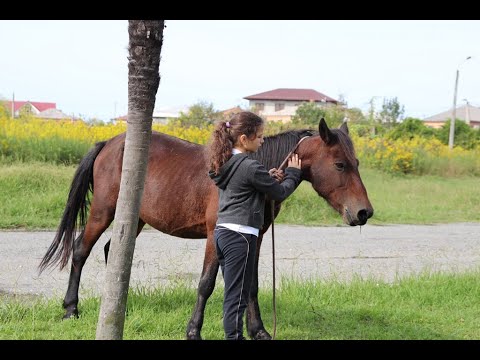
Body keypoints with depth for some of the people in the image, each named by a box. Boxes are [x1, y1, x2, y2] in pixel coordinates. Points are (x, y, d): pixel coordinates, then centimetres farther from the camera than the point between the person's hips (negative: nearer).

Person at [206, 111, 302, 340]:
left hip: (222, 232, 9)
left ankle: (234, 336, 19)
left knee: (233, 293, 15)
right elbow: (280, 193, -5)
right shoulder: (250, 167, -16)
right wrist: (293, 174, 12)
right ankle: (234, 336, -4)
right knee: (237, 295, -5)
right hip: (241, 235, -9)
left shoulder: (225, 164, 10)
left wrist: (269, 177, 12)